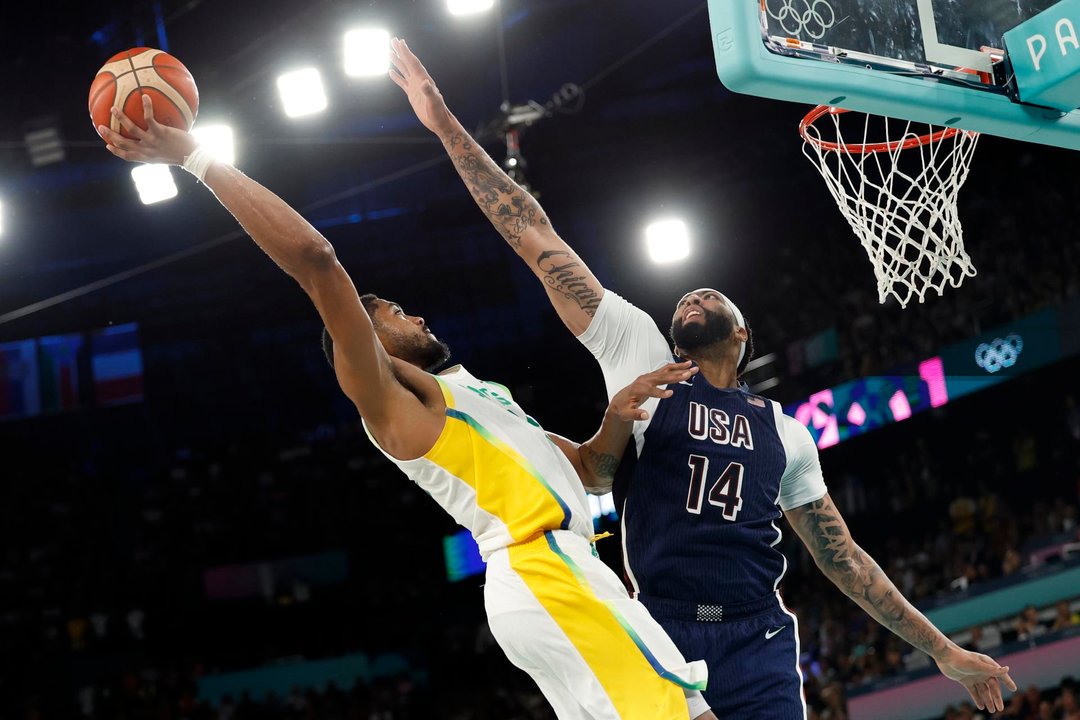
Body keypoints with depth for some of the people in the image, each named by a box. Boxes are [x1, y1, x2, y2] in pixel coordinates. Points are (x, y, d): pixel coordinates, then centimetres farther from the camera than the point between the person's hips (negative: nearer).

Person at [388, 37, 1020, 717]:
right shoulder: (641, 353, 13)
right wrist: (447, 125, 7)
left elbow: (842, 556, 24)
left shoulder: (784, 433, 19)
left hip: (760, 643, 2)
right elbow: (535, 239, 9)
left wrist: (942, 649, 22)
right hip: (658, 635, -2)